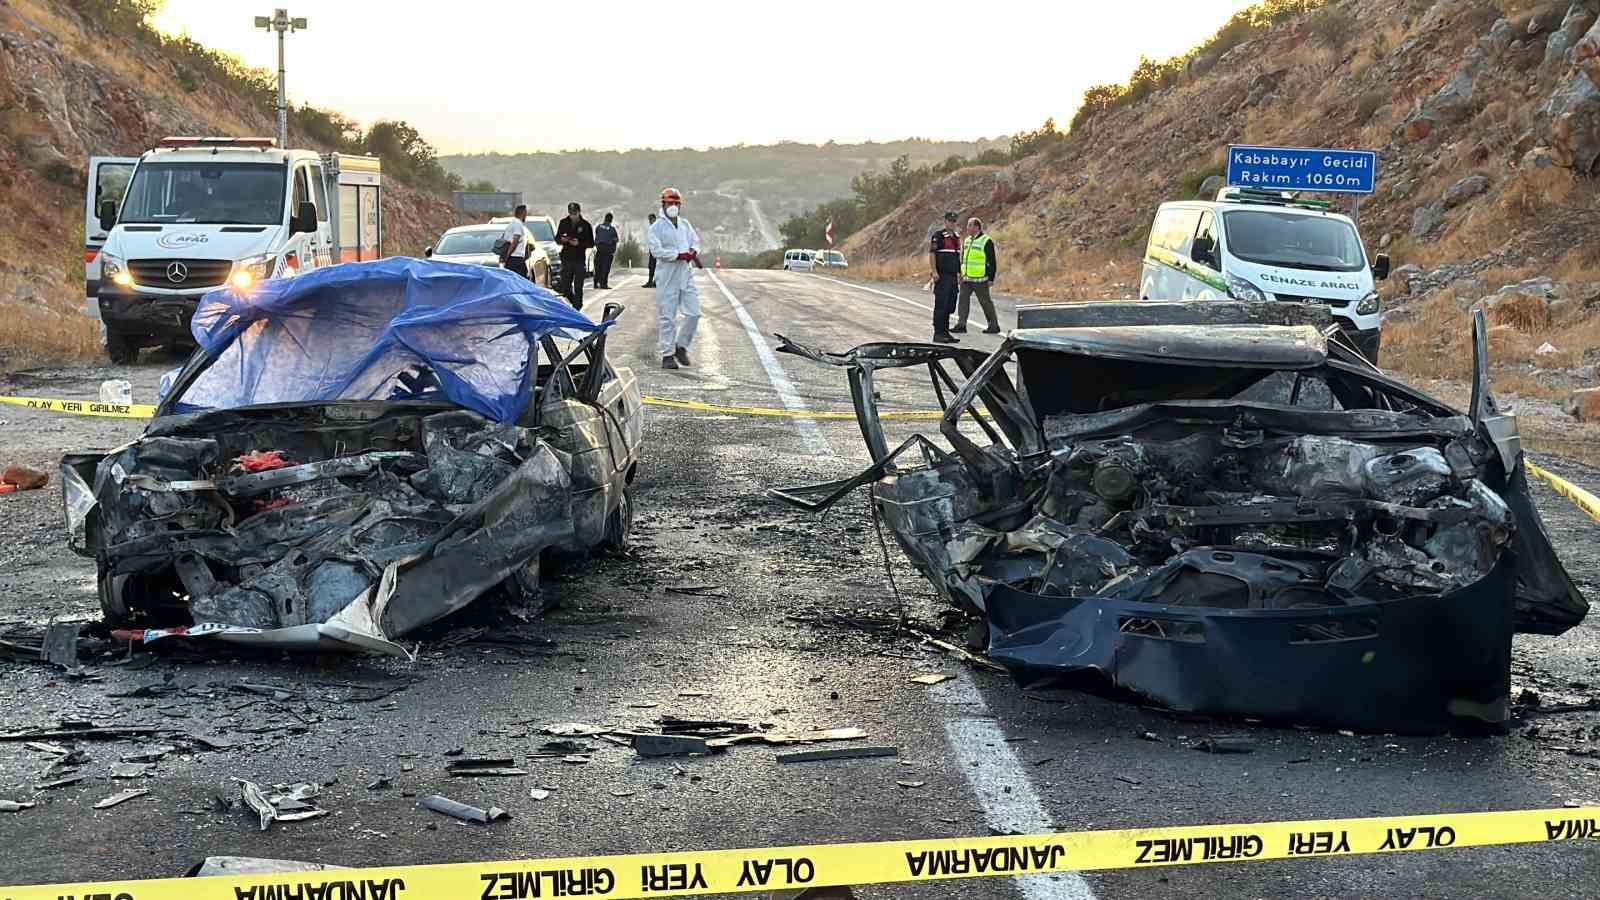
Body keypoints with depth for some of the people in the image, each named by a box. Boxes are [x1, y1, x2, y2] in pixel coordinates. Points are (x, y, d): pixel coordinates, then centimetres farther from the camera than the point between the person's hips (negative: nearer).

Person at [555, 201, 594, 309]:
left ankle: (577, 308, 6)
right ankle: (575, 302, 27)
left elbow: (591, 243, -2)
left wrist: (579, 243, -18)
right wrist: (562, 240, -11)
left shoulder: (585, 225, -2)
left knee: (578, 287, -2)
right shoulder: (564, 223, 5)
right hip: (566, 259, 2)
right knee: (565, 288, 2)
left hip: (579, 260, -2)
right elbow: (557, 238, 12)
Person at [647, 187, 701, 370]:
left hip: (686, 276, 5)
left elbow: (696, 242, 18)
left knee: (693, 313, 2)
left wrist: (693, 251, -6)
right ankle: (667, 355, 4)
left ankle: (681, 346, 21)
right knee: (667, 317, -2)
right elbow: (656, 251, -14)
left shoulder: (685, 225, 15)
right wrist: (680, 255, -19)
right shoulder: (656, 228, -4)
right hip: (667, 278, -5)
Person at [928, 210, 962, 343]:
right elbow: (931, 253, -12)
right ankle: (938, 333, -6)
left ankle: (945, 331, 17)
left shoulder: (957, 237, 18)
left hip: (953, 276, 8)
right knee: (941, 306, -8)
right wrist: (934, 272, -19)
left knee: (950, 306, 10)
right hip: (942, 276, -8)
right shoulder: (938, 235, -7)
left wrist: (960, 272, 20)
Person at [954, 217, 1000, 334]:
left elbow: (992, 262, -9)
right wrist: (961, 274, 18)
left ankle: (994, 326, 10)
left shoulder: (986, 242, -8)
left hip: (980, 279, -7)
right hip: (966, 278, 7)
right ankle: (961, 325, -1)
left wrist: (991, 278, -12)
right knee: (963, 299, -1)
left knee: (985, 301, 0)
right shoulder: (967, 241, 14)